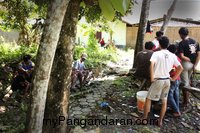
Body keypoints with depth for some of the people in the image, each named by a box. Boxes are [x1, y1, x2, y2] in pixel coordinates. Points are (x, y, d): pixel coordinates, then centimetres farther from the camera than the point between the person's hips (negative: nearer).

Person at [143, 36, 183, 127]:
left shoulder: (156, 53, -12)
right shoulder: (172, 56, 3)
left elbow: (152, 64, -28)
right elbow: (180, 68, 6)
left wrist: (152, 78, -19)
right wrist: (174, 78, 11)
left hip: (158, 80, -5)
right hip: (167, 80, 5)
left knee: (148, 99, 10)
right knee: (164, 101, 17)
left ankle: (144, 118, 18)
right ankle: (160, 121, 25)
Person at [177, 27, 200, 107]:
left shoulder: (182, 43, -14)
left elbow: (181, 57, -23)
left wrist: (190, 60, -8)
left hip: (185, 64, -7)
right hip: (192, 64, 7)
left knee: (184, 83, 3)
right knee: (188, 80, 23)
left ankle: (185, 102, 11)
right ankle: (187, 98, 34)